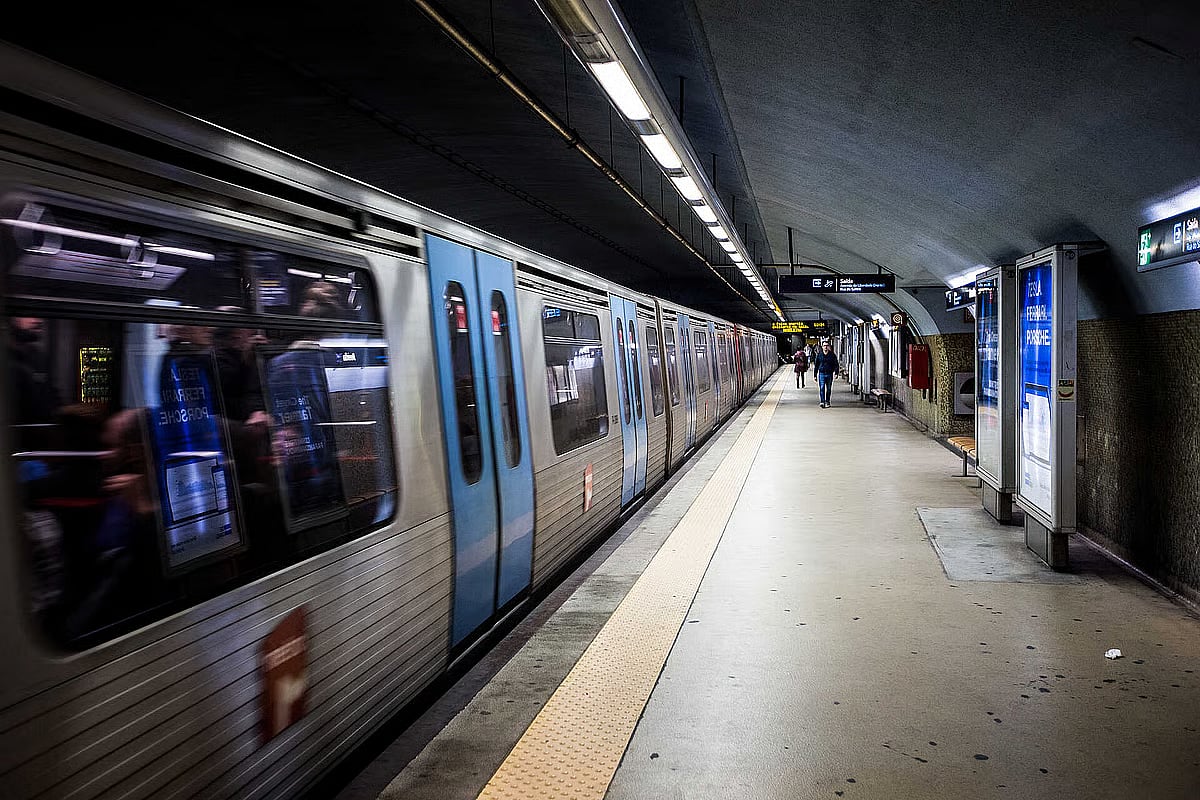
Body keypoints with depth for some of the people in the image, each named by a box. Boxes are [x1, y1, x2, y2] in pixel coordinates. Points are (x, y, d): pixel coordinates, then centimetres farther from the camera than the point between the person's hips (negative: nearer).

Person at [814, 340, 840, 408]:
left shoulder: (832, 355, 4)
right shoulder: (819, 355, 5)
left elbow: (836, 364, 3)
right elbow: (816, 365, 10)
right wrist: (815, 375, 8)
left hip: (829, 374, 1)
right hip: (821, 374, -1)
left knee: (828, 389, 8)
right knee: (822, 388, -11)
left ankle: (827, 402, 17)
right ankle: (822, 402, -15)